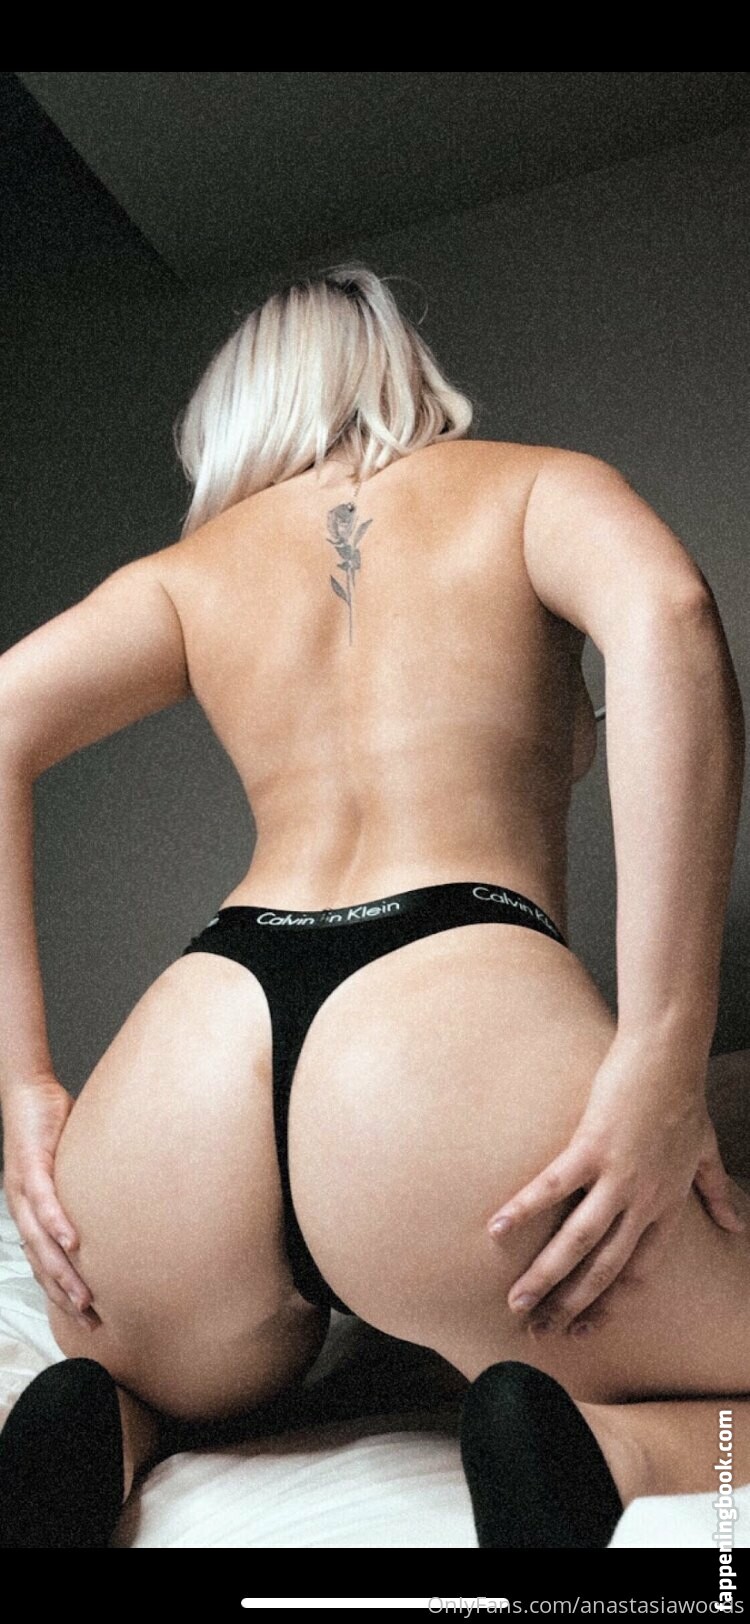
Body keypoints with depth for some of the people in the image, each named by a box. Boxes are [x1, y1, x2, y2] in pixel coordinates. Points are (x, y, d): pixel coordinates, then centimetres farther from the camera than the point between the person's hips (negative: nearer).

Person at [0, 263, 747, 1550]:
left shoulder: (191, 566, 25)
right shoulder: (536, 483, 18)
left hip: (183, 1061, 4)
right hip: (460, 1035, -3)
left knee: (143, 1396, 35)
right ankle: (612, 1453, -16)